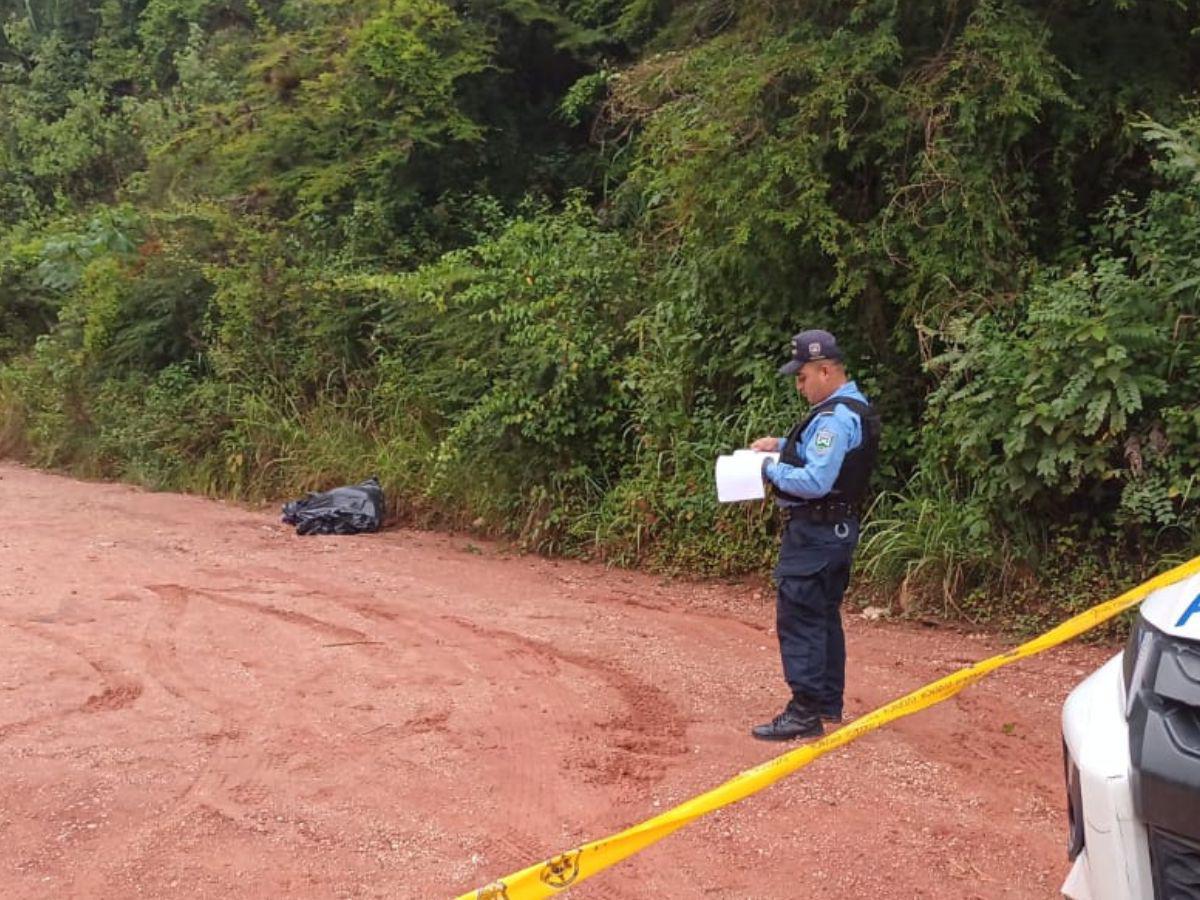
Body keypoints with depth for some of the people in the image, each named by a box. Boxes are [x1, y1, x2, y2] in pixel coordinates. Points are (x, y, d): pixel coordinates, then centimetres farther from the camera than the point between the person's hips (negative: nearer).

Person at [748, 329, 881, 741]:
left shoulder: (835, 417, -21)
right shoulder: (854, 408, 12)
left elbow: (814, 482, -28)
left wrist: (771, 468, -13)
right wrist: (781, 444, 14)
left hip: (814, 533, -11)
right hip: (838, 527, 11)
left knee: (798, 620, -7)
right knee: (824, 617, 17)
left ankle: (805, 711, -4)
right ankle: (829, 702, 26)